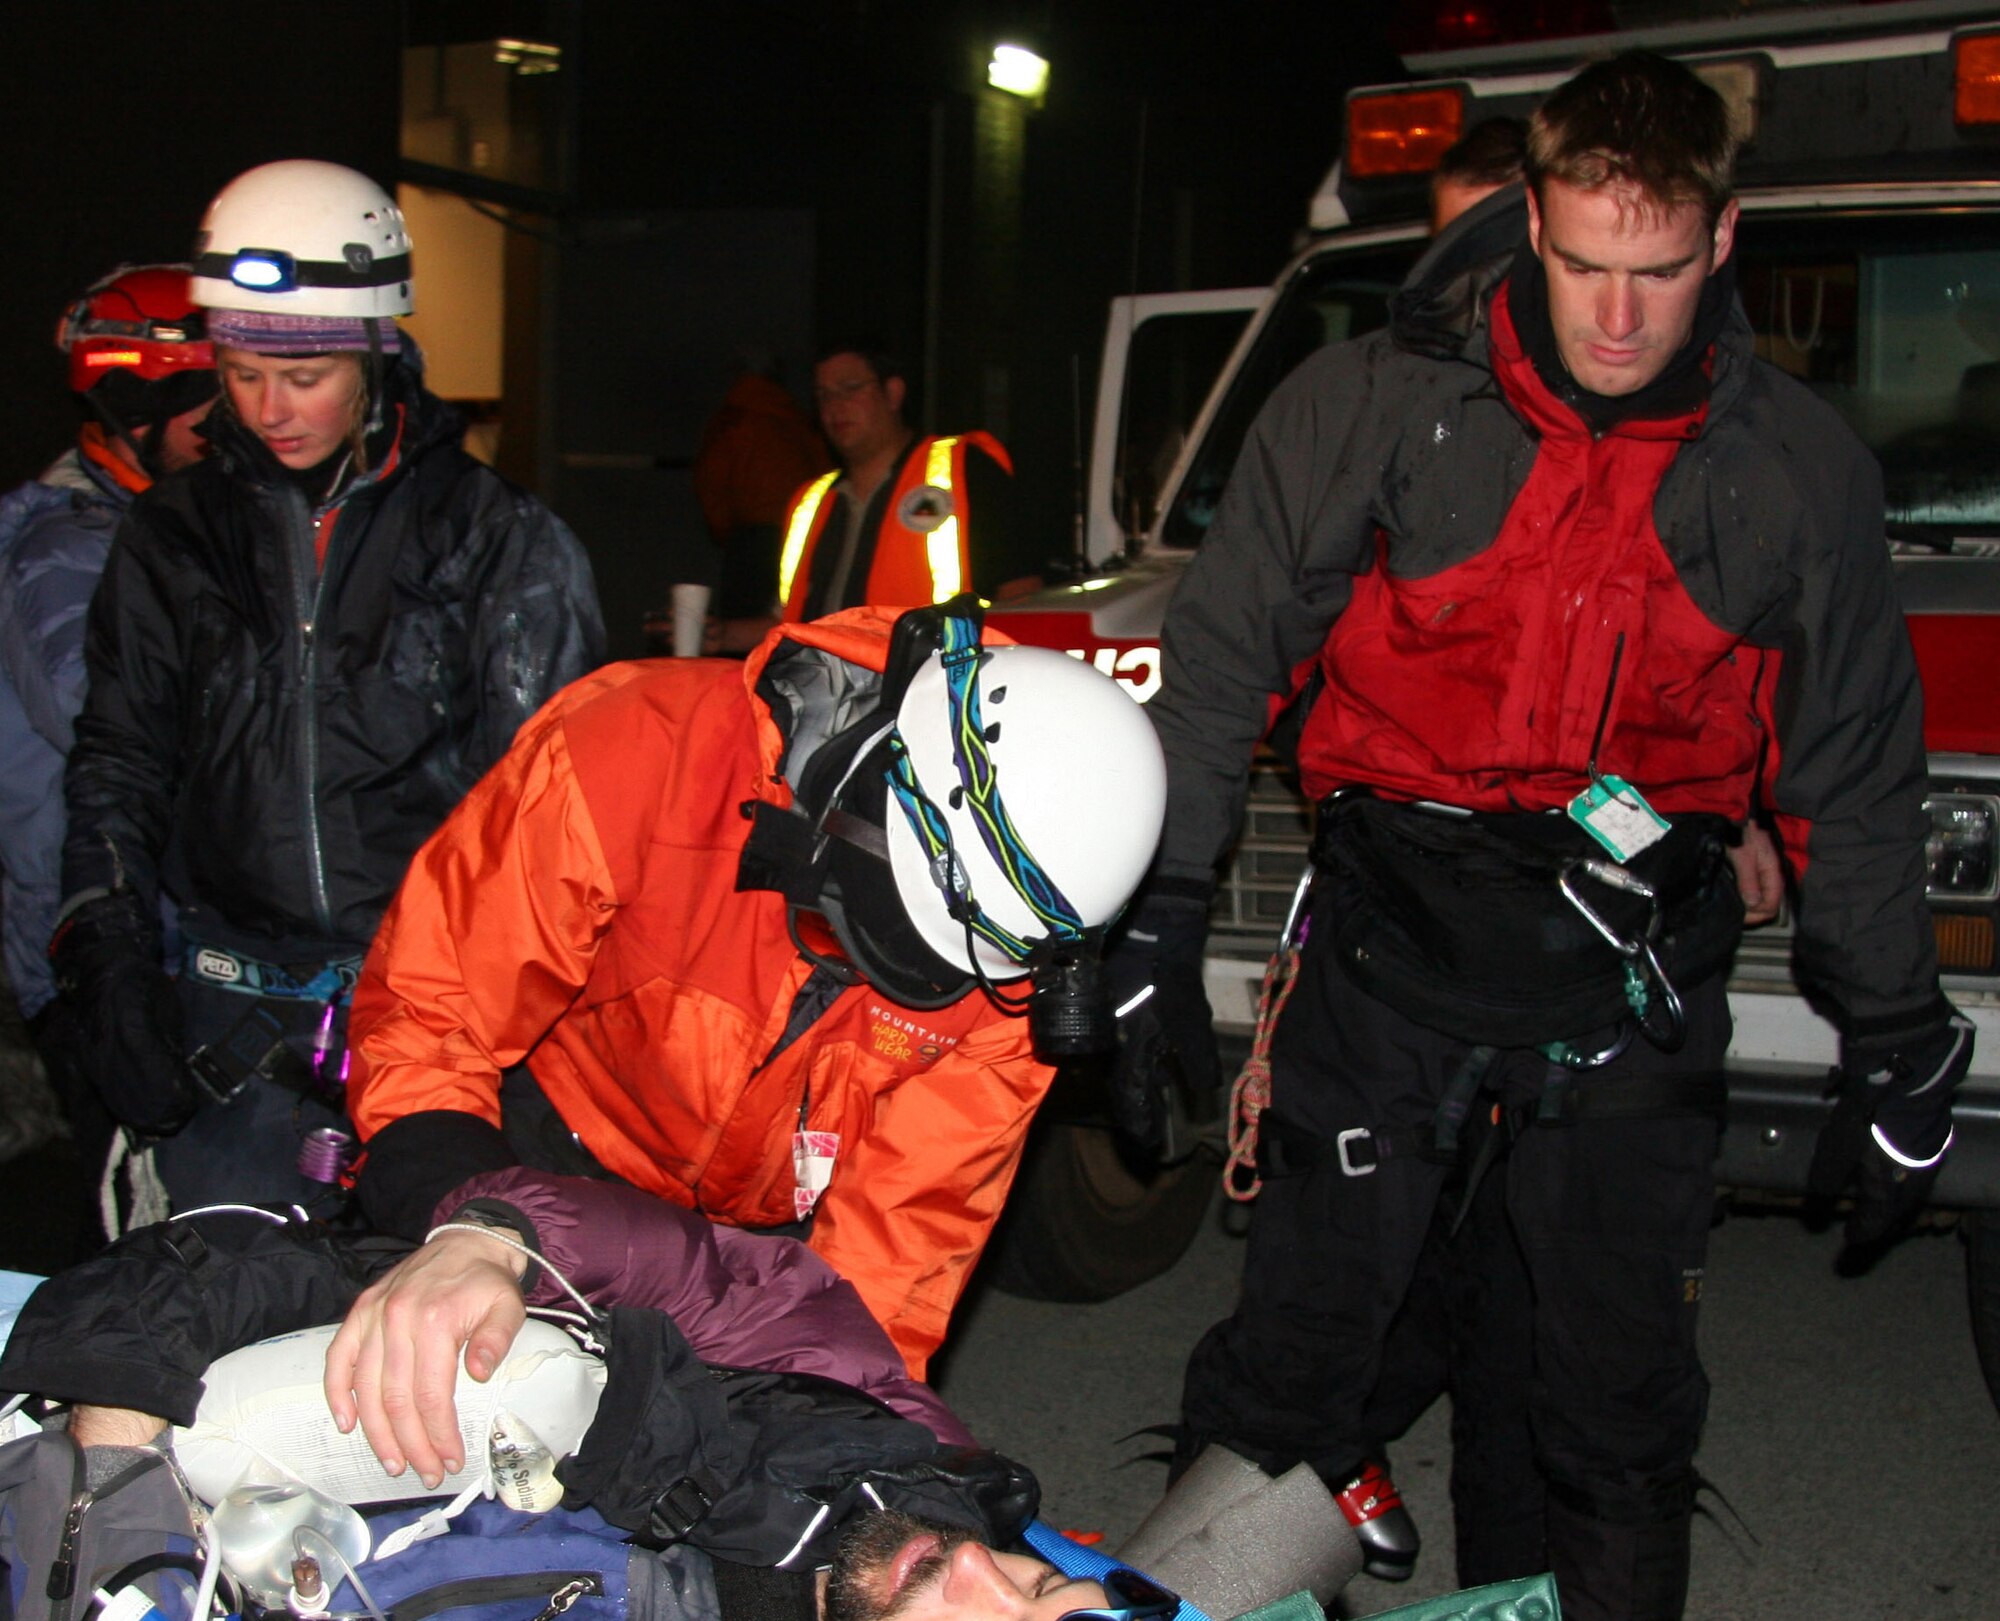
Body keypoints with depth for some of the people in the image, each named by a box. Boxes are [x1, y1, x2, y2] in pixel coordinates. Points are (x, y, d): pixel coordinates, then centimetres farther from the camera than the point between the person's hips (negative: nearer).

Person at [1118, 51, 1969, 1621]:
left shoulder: (1801, 469, 1)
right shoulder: (1368, 404, -5)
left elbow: (1856, 774, 9)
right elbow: (1223, 661, -2)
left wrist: (1899, 1046, 11)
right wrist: (1153, 924, -6)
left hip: (1636, 975, 2)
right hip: (1396, 938, -1)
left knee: (1623, 1385, 11)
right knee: (1302, 1338, 4)